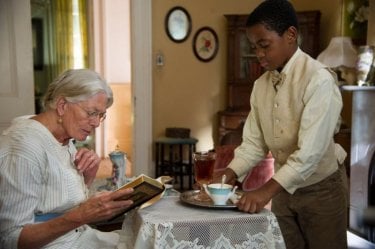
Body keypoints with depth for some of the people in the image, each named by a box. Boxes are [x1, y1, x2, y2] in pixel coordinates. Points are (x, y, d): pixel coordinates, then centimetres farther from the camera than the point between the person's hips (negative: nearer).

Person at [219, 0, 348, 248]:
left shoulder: (319, 79, -22)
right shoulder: (261, 85, 0)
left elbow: (310, 151, -29)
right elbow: (253, 143, 1)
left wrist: (266, 190, -33)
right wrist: (227, 176, -13)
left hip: (321, 188, -6)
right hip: (283, 187, 6)